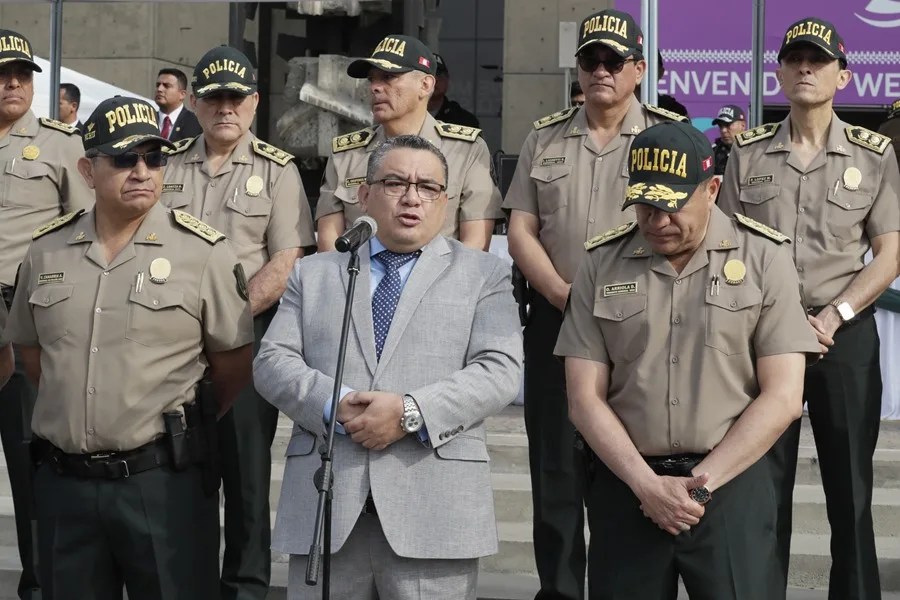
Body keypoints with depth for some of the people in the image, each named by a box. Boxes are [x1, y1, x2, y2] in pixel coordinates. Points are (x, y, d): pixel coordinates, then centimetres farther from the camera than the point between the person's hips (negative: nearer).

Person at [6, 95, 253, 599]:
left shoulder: (204, 252, -5)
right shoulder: (47, 250, 7)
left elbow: (233, 364, 0)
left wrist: (186, 428, 7)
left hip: (164, 480, -3)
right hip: (62, 481, 4)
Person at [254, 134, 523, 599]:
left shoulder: (483, 275, 12)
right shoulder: (313, 273, 18)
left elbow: (499, 370, -2)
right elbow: (273, 362, 7)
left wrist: (411, 412, -15)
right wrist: (334, 405, -12)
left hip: (435, 510, -1)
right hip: (324, 507, 2)